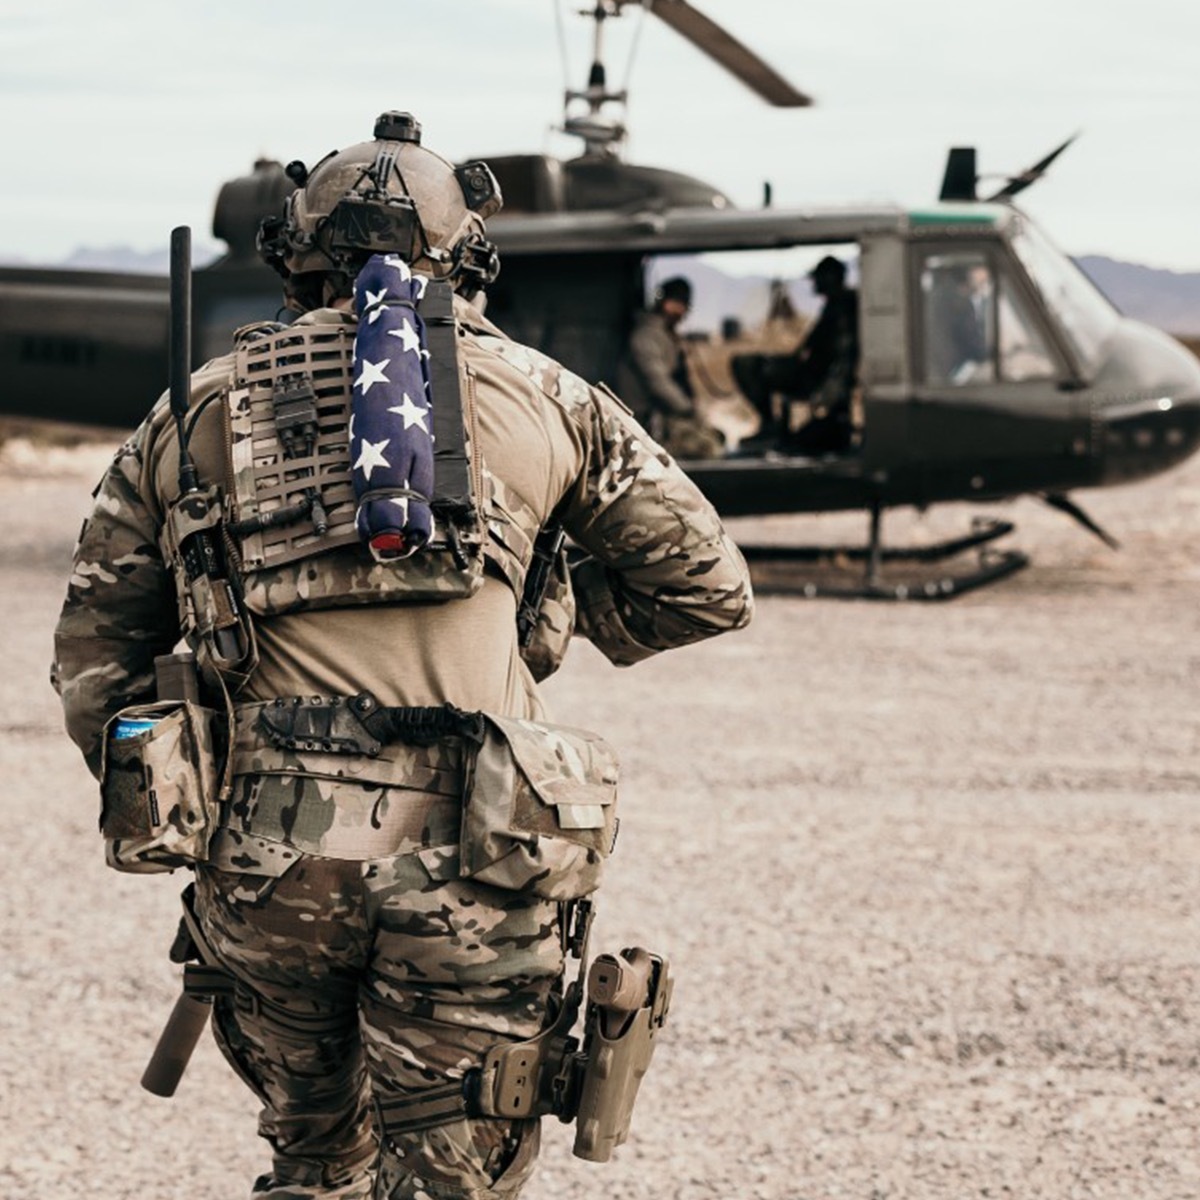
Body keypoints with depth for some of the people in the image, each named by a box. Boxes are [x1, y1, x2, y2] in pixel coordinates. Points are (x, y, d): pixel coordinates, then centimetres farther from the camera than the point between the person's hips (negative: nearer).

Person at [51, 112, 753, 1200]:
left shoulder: (200, 409, 14)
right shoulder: (536, 396, 10)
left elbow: (97, 648, 15)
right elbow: (709, 587, 14)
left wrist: (145, 800, 25)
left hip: (267, 860, 2)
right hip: (467, 864, -2)